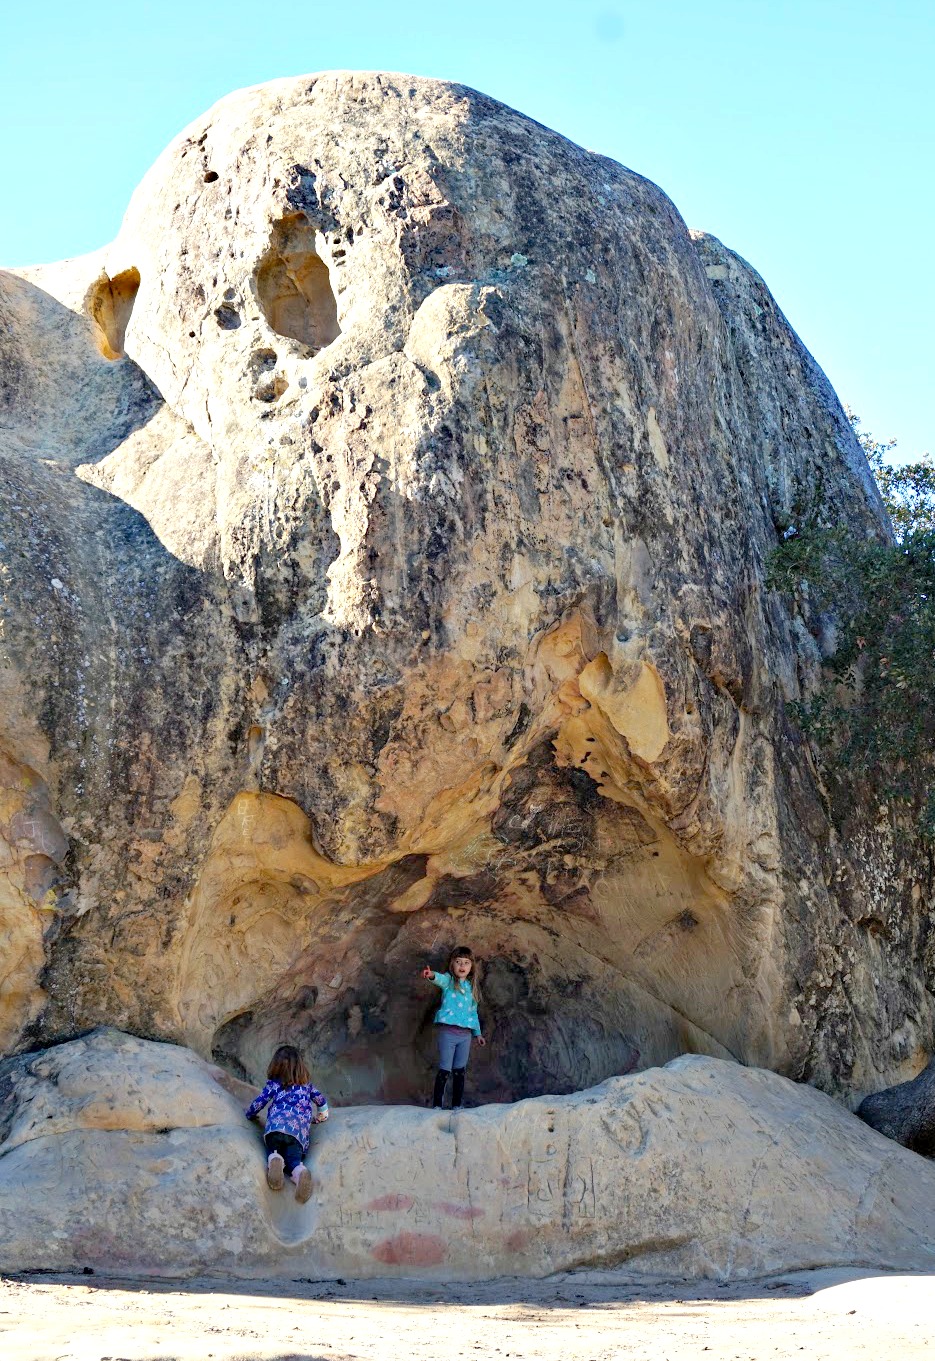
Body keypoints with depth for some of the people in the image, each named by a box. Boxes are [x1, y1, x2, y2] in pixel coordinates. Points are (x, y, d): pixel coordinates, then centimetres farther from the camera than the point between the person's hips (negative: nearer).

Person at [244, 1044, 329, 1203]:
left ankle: (275, 1160, -22)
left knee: (272, 1151, 18)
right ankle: (300, 1172, -35)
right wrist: (319, 1118, 56)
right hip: (300, 1130, 1)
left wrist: (249, 1114, 42)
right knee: (294, 1159, 4)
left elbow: (258, 1104, 20)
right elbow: (322, 1101, 36)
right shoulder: (306, 1084, 30)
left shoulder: (274, 1083, 23)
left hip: (275, 1126, -1)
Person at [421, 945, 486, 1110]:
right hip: (448, 1032, -5)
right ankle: (437, 1105, -1)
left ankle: (457, 1105, 17)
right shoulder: (448, 980, -1)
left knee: (460, 1071, 10)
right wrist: (432, 975, -50)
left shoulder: (470, 986, 15)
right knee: (445, 1070, -6)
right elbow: (441, 979, -27)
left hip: (465, 1034, 5)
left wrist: (478, 1033, 27)